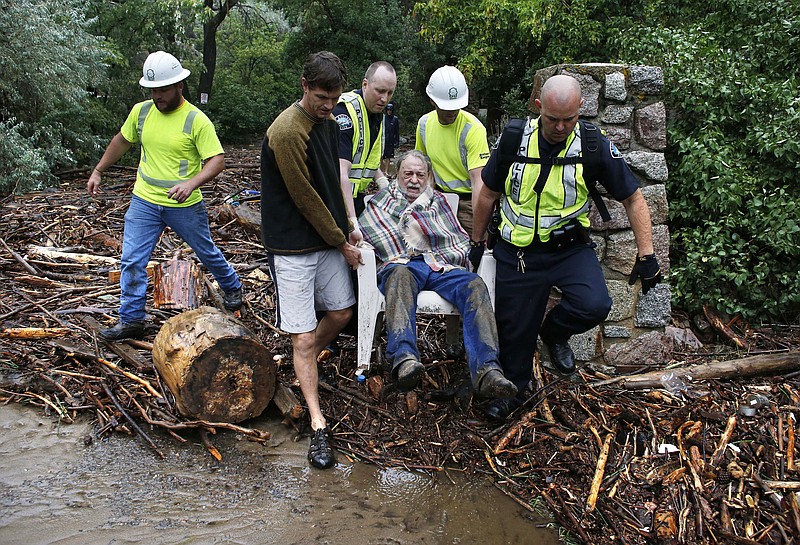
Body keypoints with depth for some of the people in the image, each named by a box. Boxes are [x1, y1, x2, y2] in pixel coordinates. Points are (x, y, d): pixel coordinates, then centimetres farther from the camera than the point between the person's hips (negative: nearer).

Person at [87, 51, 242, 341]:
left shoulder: (196, 120, -16)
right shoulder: (141, 111, 0)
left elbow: (217, 159, -20)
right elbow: (121, 141, 17)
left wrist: (191, 183, -36)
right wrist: (98, 171, 19)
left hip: (185, 206, -3)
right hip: (144, 201, 4)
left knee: (207, 253, 16)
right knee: (131, 261, 0)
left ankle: (232, 288, 43)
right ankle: (131, 319, 12)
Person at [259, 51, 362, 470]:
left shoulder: (329, 123, 7)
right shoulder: (286, 132, -21)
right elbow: (305, 199, -17)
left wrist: (345, 230, 12)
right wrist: (342, 243, -8)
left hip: (327, 238, 8)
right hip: (293, 246, -8)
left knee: (340, 313, 15)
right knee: (303, 338, -4)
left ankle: (303, 366, 42)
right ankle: (318, 426, 1)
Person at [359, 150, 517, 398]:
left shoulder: (438, 201, 33)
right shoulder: (385, 198, 26)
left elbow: (462, 242, 24)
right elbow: (368, 227, 4)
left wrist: (440, 256, 4)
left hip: (440, 265, 3)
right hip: (403, 264, -2)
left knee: (474, 284, -30)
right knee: (400, 275, -40)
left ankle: (487, 370, -45)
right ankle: (404, 358, -59)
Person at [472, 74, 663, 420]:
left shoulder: (594, 145, -10)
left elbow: (633, 199, -2)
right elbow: (488, 195, 7)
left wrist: (646, 255, -9)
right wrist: (478, 243, 13)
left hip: (569, 248, -1)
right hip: (517, 251, 1)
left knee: (594, 305, -24)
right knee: (514, 326, 7)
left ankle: (555, 332, 11)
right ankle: (514, 386, 36)